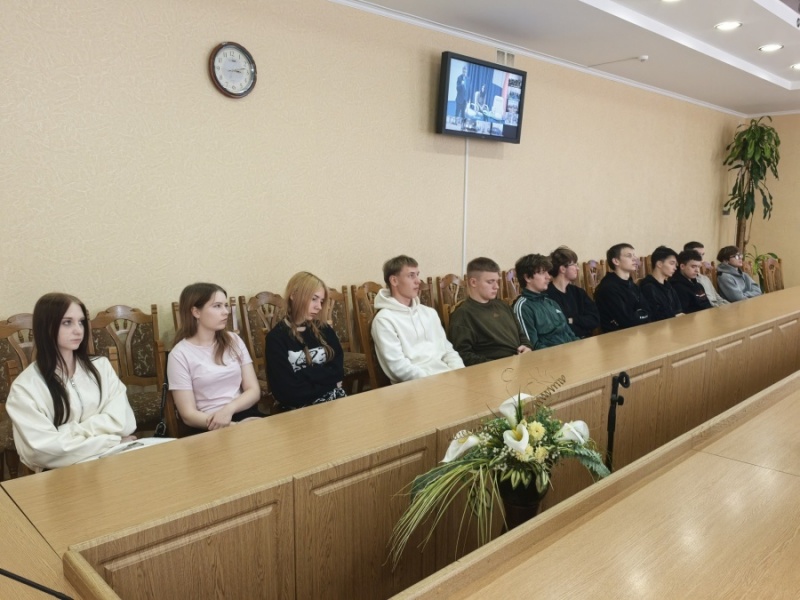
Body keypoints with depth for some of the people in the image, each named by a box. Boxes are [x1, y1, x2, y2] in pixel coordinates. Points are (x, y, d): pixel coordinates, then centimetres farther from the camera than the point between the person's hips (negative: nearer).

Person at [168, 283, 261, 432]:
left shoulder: (234, 341, 9)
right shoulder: (180, 354, -2)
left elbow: (254, 390, 6)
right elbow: (189, 414, -6)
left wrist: (229, 408, -14)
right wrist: (233, 426, -21)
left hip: (245, 415, 4)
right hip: (209, 426, -4)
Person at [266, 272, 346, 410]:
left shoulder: (324, 330, 11)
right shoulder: (276, 338, -5)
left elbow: (338, 371, 2)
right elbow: (287, 392, -12)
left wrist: (305, 374, -11)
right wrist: (327, 382, -5)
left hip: (334, 399, 5)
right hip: (298, 409, -5)